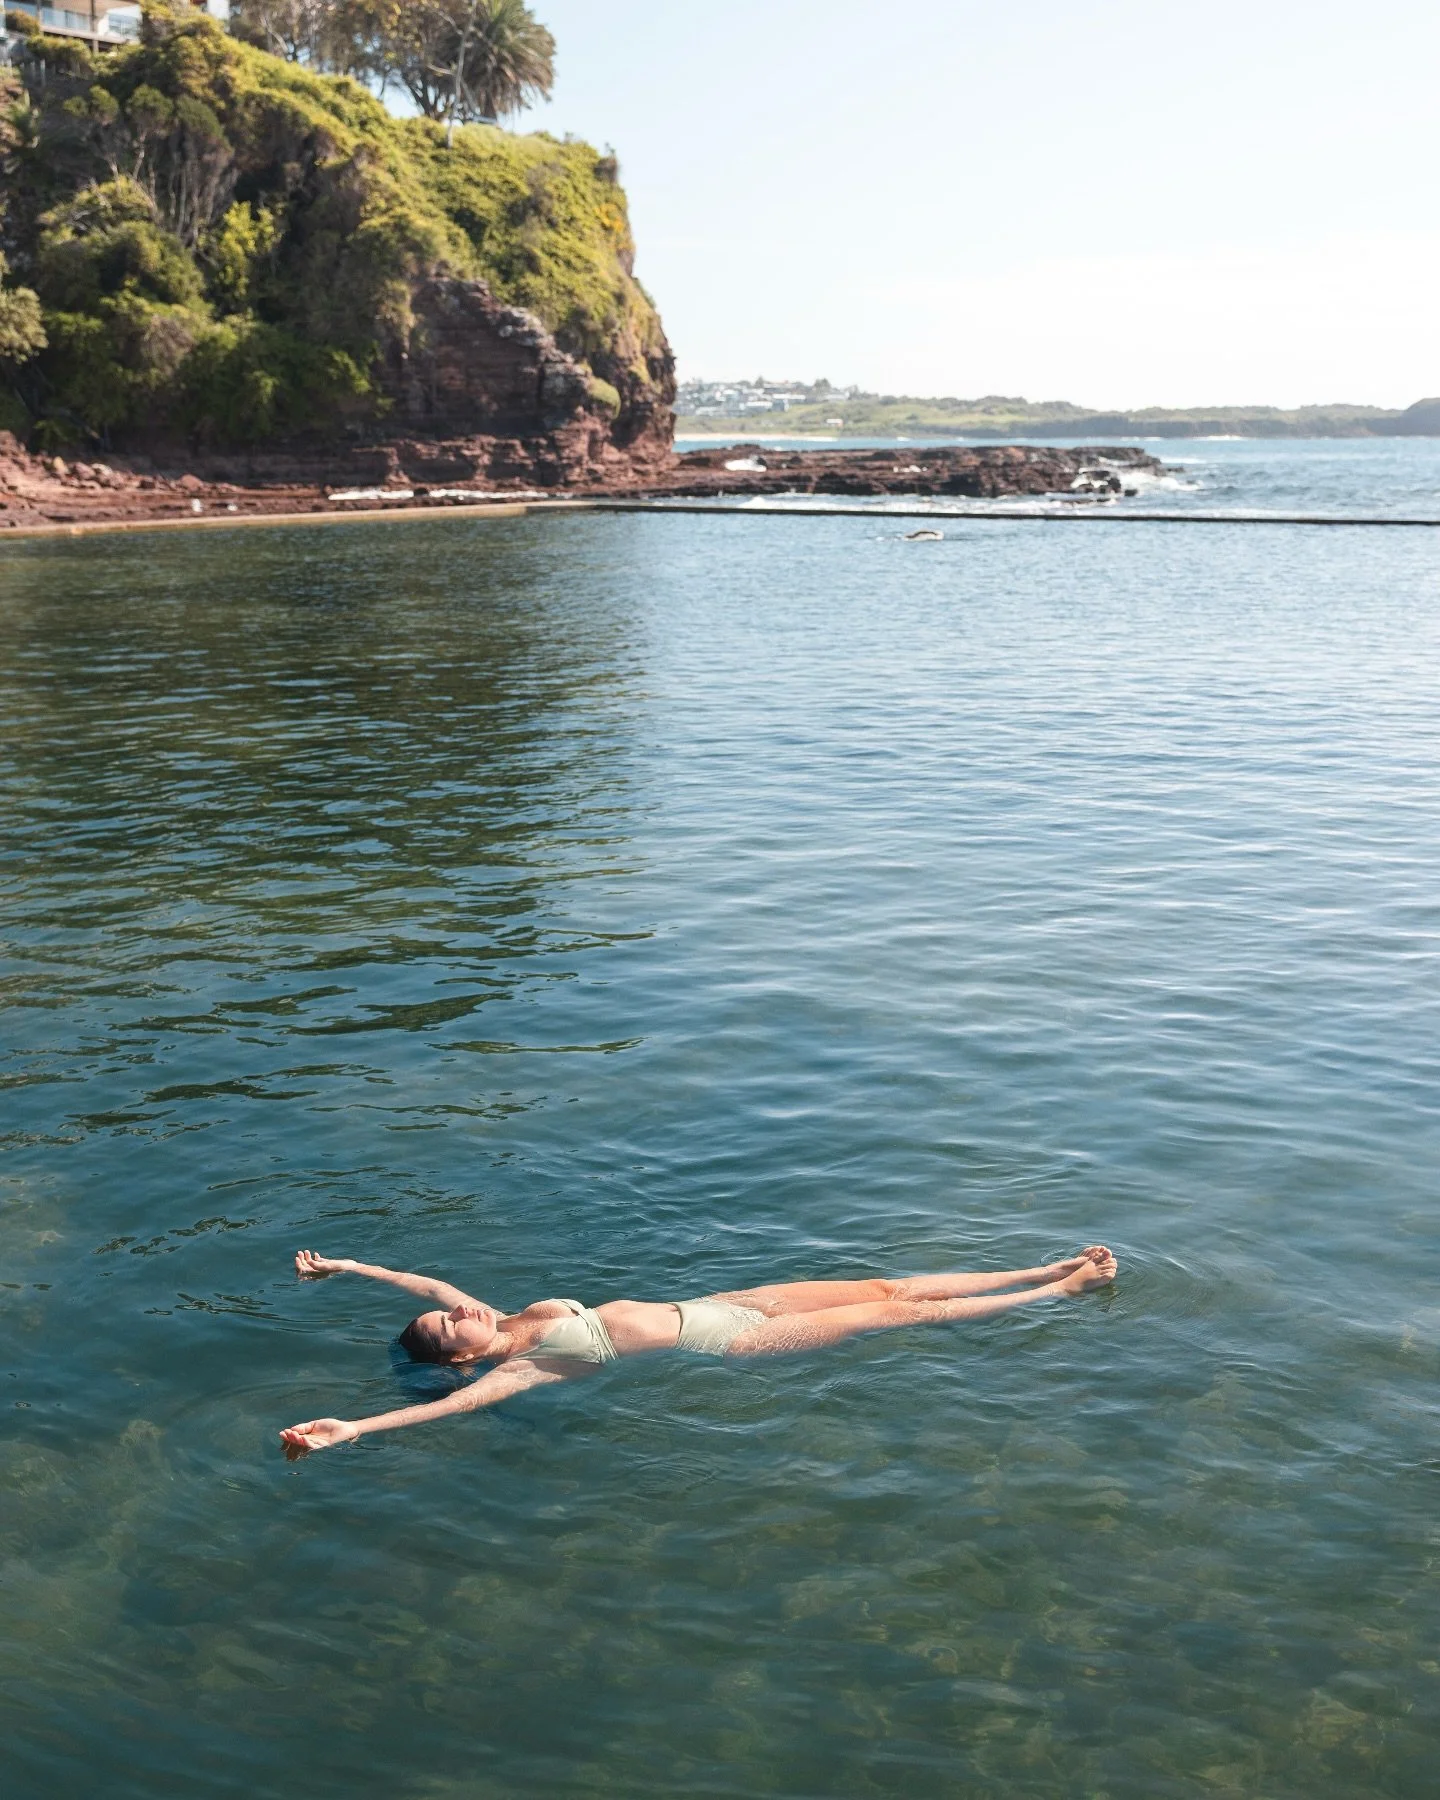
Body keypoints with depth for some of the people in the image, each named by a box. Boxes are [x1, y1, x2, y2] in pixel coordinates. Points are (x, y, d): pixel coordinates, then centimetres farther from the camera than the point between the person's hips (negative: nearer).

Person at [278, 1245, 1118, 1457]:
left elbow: (426, 1282, 9)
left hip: (710, 1305, 7)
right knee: (889, 1312, -5)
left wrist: (342, 1266, 4)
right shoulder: (518, 1368, -15)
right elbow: (456, 1403, -31)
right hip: (724, 1345, -7)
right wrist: (350, 1429, -44)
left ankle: (1052, 1271, 12)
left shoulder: (519, 1317, 5)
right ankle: (1061, 1291, 4)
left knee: (883, 1287, 4)